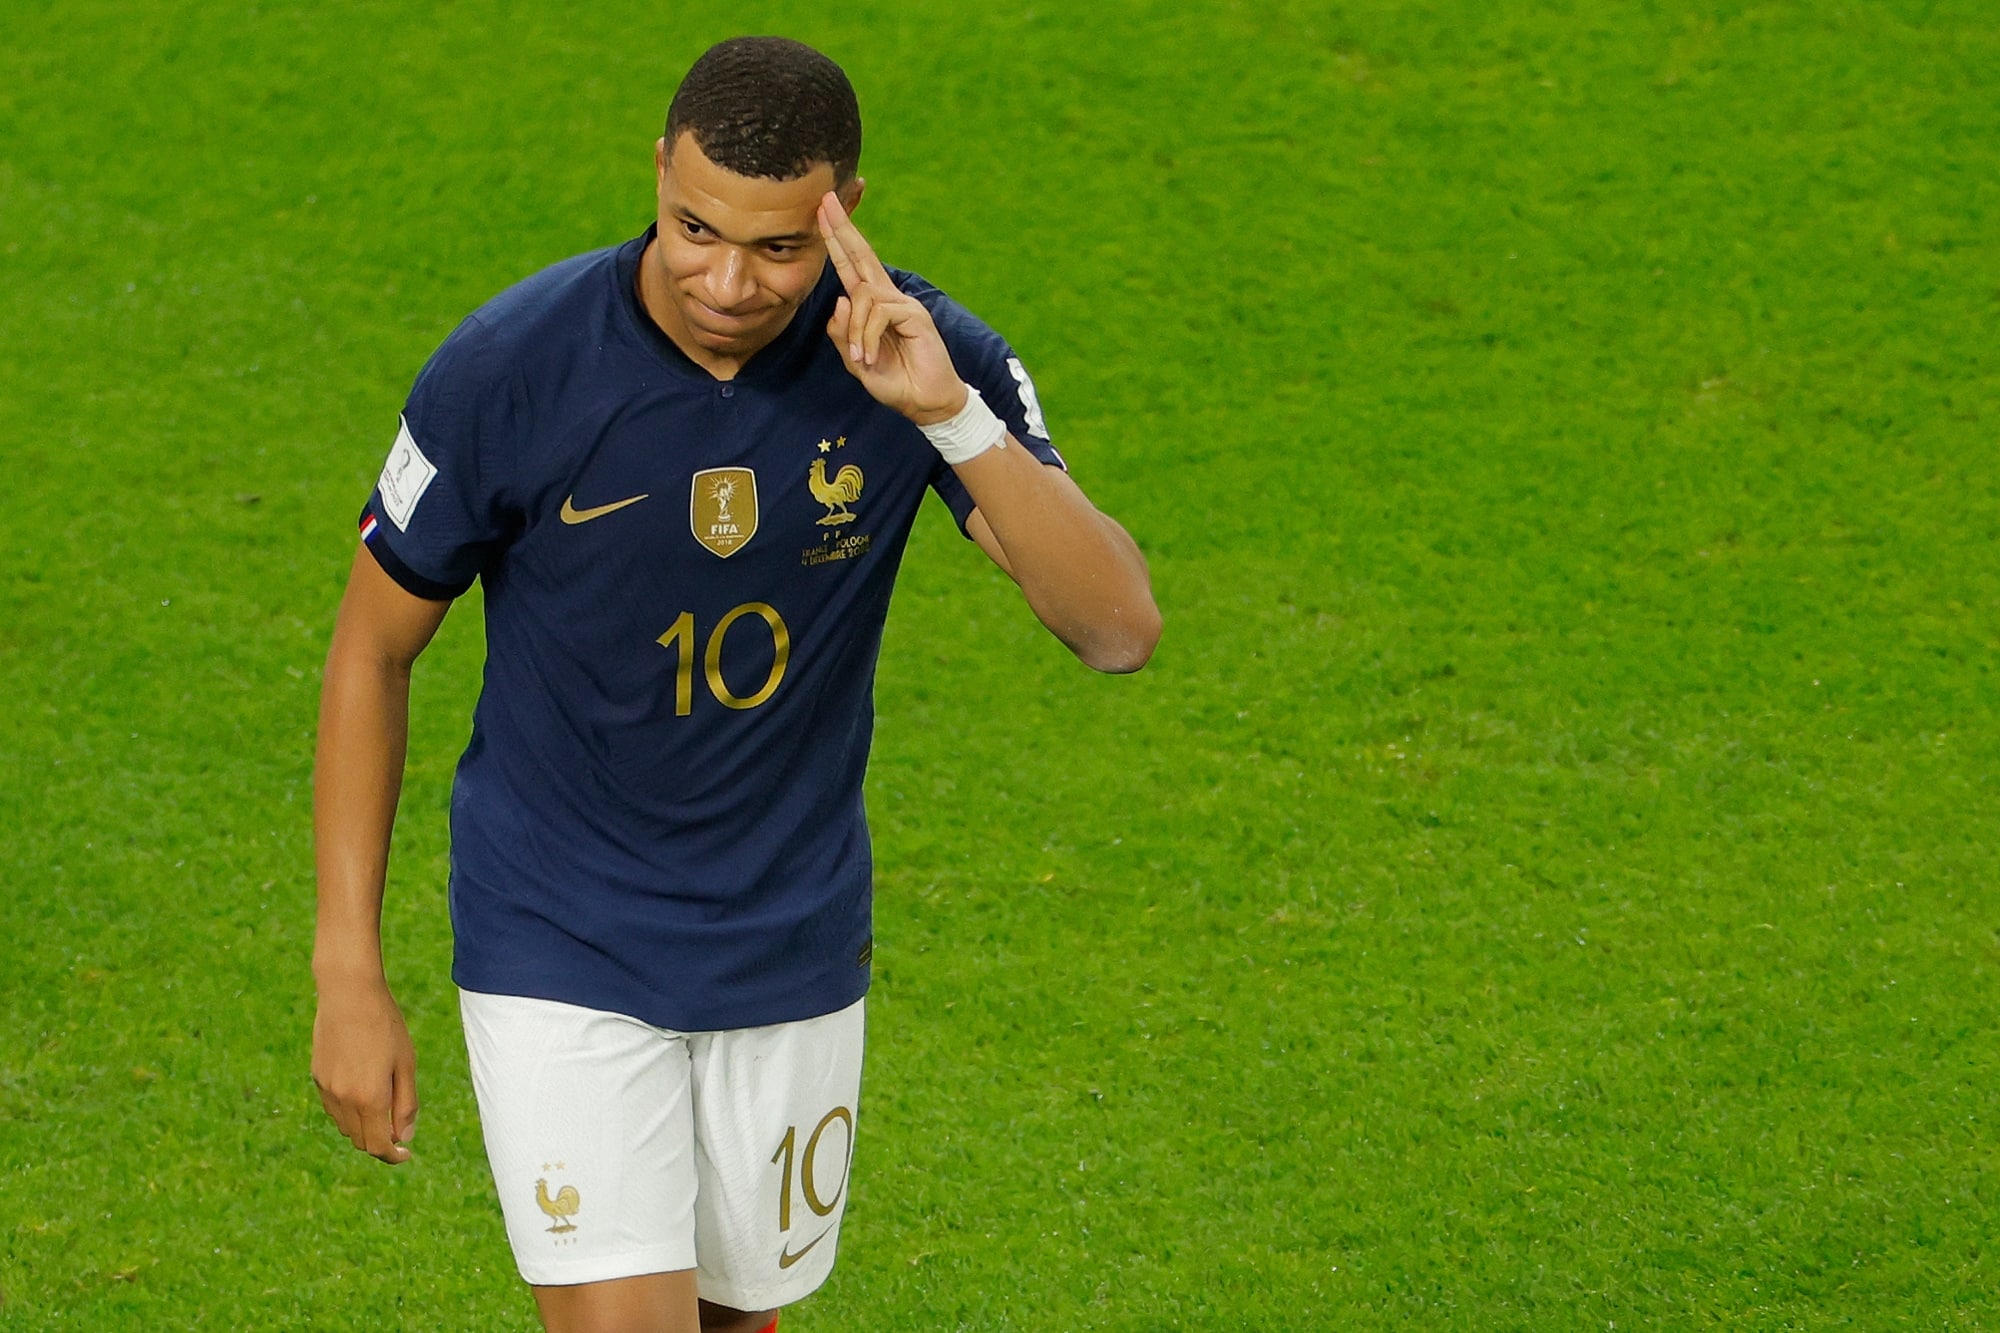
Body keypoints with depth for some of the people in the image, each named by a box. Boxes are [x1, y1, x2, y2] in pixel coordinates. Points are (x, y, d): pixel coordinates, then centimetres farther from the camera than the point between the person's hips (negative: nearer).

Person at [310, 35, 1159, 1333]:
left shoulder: (924, 356, -14)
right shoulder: (510, 365, -19)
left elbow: (1120, 626, -23)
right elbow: (374, 649, -6)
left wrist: (950, 413, -36)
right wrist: (350, 976, -8)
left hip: (796, 955, 3)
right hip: (563, 957, -3)